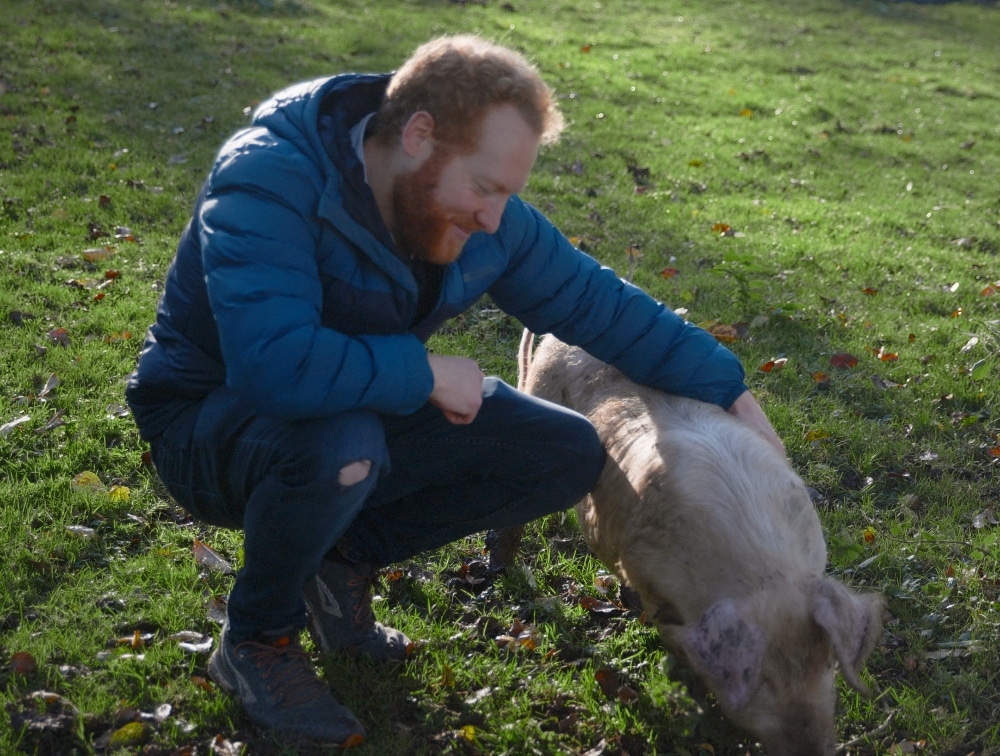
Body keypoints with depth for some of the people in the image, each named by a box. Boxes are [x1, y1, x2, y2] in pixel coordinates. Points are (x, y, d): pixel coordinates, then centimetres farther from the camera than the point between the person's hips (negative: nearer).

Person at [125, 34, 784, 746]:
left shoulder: (491, 223, -9)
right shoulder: (270, 179, -30)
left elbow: (602, 305, 2)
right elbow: (273, 365, -44)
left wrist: (732, 394, 2)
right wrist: (427, 373, -32)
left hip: (367, 415, 6)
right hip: (210, 425, -6)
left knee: (570, 455, -5)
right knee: (341, 439, -41)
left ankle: (347, 561, 4)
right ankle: (256, 640, -11)